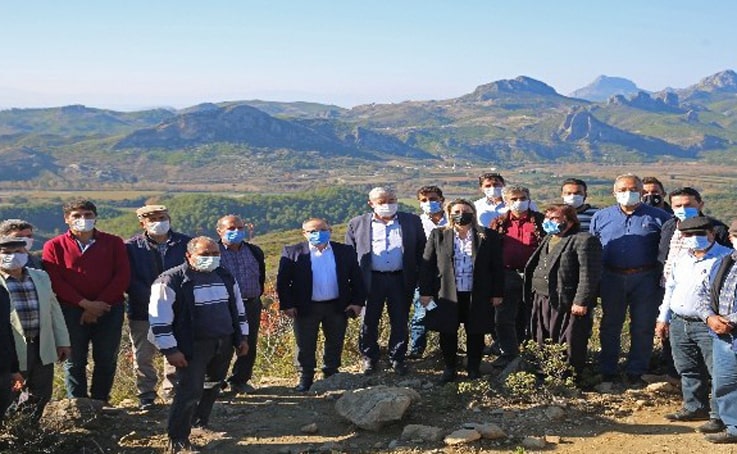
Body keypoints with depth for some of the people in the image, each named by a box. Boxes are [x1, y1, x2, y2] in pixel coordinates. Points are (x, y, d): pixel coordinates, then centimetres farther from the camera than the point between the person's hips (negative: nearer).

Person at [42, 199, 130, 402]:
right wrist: (85, 303, -13)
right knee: (74, 360, 2)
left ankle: (100, 403, 16)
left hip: (109, 309, 1)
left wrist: (100, 304, -10)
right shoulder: (54, 246, 5)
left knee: (107, 359, 4)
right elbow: (55, 281, -4)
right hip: (72, 310, -1)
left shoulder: (113, 243, 8)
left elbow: (123, 276, 0)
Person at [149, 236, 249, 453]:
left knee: (213, 386, 17)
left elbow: (238, 308, 20)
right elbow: (159, 319, -14)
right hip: (193, 346, -7)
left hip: (224, 344, 7)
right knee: (190, 391, -9)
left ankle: (201, 422, 37)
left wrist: (242, 337, 17)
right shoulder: (171, 281, -13)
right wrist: (170, 350, -16)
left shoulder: (225, 277, 9)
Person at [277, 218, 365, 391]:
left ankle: (331, 374, 31)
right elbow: (283, 281, -4)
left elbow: (356, 278, 5)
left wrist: (357, 302, -2)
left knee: (335, 344, 13)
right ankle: (305, 378, 21)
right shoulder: (292, 253, -4)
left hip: (337, 307, 2)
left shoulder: (345, 251, 3)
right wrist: (287, 305, -9)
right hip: (306, 308, -2)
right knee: (305, 346, 6)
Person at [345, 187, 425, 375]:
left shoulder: (412, 221, 5)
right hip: (371, 280, 0)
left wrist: (418, 275, 0)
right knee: (369, 322, 8)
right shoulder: (357, 224, 3)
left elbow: (421, 249, 7)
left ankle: (397, 358, 24)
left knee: (400, 322, 8)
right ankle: (369, 358, 24)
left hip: (401, 280, 0)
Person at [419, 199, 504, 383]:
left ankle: (474, 368, 27)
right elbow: (427, 265, 2)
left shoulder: (488, 237, 0)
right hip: (446, 295, 0)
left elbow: (497, 267, 3)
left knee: (476, 334, 9)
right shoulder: (438, 235, 1)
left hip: (477, 297, 0)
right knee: (448, 333, 9)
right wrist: (425, 292, -3)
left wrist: (497, 293, 1)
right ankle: (449, 368, 26)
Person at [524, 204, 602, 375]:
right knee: (542, 345, 16)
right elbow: (533, 268, 24)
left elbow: (589, 274, -17)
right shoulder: (547, 240, 18)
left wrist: (581, 302, -22)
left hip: (568, 305, -8)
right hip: (542, 302, 9)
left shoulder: (584, 241, -10)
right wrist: (531, 295, 18)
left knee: (568, 347, -1)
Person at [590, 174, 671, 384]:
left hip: (645, 279, -2)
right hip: (612, 278, 2)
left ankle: (636, 373, 17)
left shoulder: (658, 217, 0)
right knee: (610, 326, 9)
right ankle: (607, 372, 20)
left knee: (643, 328, 5)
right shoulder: (601, 217, 6)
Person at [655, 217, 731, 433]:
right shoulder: (681, 259, 14)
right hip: (678, 324, 7)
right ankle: (695, 407, 31)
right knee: (687, 370, 16)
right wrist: (663, 318, 19)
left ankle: (720, 415, 6)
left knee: (718, 372, -3)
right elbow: (670, 288, 21)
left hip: (709, 326, -7)